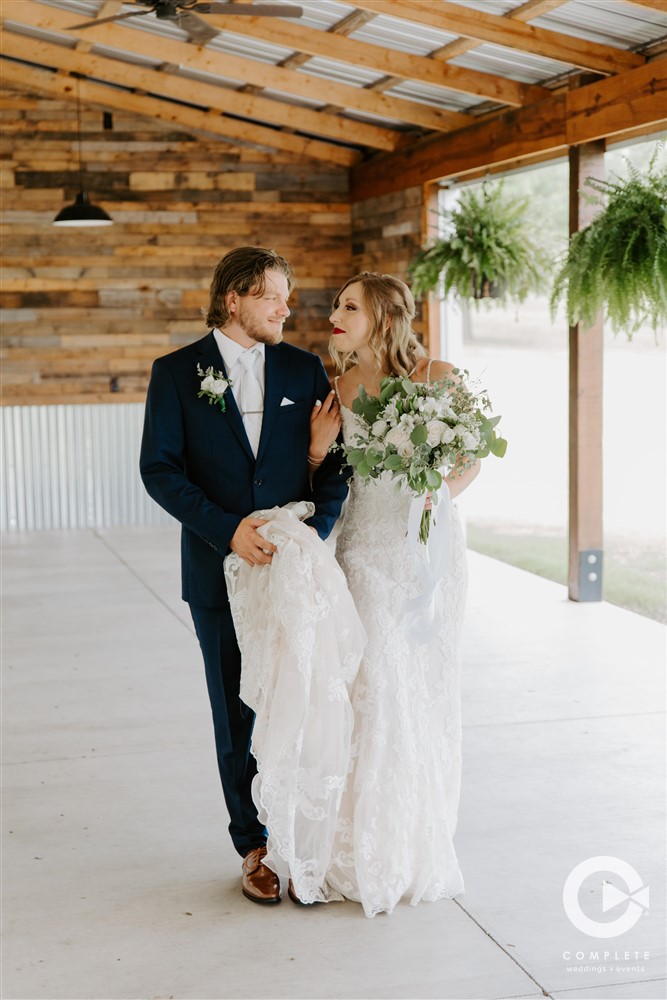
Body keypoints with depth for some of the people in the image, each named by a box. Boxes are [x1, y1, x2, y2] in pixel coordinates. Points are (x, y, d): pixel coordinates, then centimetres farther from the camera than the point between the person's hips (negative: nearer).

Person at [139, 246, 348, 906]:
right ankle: (254, 847, 20)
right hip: (221, 573, -1)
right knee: (238, 716, 8)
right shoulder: (176, 373, 0)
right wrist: (227, 528, -17)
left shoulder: (303, 369, 6)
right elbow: (159, 468, -6)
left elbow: (333, 460, 4)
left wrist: (315, 529, -13)